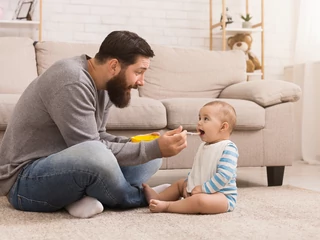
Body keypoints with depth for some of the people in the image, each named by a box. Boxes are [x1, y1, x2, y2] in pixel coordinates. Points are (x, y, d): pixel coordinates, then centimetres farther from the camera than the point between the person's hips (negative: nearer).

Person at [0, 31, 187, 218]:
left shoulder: (105, 84, 3)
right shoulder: (72, 83, -25)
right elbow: (91, 150, -26)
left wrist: (143, 146, -7)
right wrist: (155, 148, -24)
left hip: (63, 165, 9)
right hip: (25, 179, -9)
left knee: (151, 158, 5)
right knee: (95, 155, -39)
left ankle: (86, 196, -12)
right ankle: (139, 196, -8)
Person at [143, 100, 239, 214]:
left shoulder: (228, 148, -17)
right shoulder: (203, 146, 12)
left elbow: (224, 175, -26)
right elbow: (195, 168, 22)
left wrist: (203, 189, -25)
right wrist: (188, 184, 6)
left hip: (222, 195, -9)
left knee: (200, 200, -38)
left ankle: (167, 206, -27)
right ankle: (158, 197, 6)